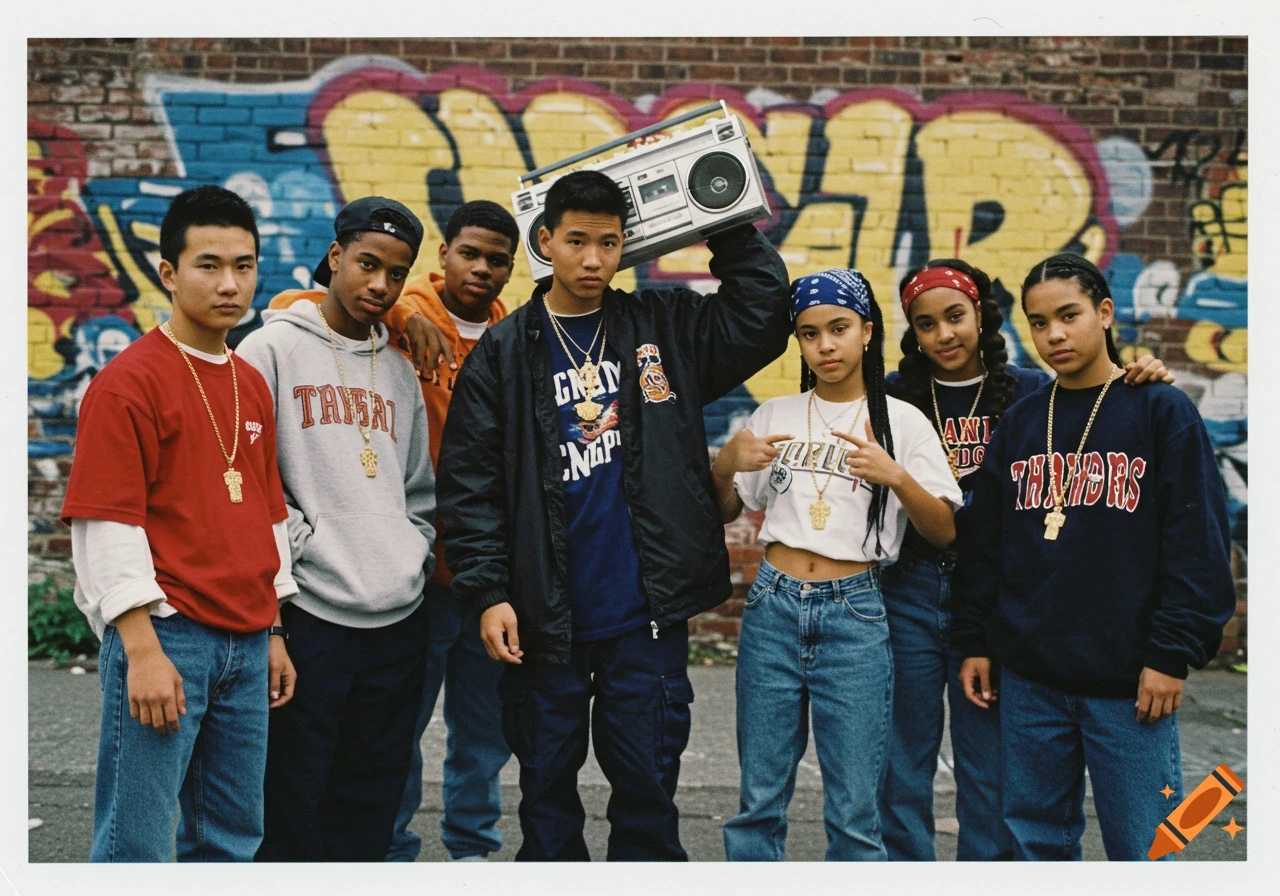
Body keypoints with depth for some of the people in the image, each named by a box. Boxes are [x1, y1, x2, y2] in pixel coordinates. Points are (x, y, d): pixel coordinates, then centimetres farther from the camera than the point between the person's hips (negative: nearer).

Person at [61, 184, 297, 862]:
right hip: (167, 635, -7)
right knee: (137, 841, -1)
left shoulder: (252, 386, 13)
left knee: (233, 837, 15)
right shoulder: (128, 382, -9)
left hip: (246, 644, 7)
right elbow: (106, 525, -13)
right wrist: (142, 648, -17)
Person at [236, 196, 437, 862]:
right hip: (309, 611, -5)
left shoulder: (400, 372, 17)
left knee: (372, 805, 12)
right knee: (295, 797, 1)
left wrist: (414, 552, 8)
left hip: (400, 614, 6)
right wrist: (303, 539, -12)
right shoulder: (272, 349, -1)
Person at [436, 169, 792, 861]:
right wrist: (487, 593, -8)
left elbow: (763, 317, -1)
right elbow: (469, 482, -2)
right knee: (546, 783, 13)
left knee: (648, 783, 8)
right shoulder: (505, 352, 0)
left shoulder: (664, 329, 6)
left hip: (647, 614, 1)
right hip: (545, 618, 0)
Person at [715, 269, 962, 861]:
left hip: (854, 614, -2)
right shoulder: (774, 416, 9)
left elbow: (944, 533, -2)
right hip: (773, 609, 2)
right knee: (759, 799, 8)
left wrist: (895, 475, -18)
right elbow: (725, 510, 15)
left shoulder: (902, 422, 1)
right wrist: (726, 461, -5)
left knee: (853, 810, 2)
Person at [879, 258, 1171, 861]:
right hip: (909, 591, 1)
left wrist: (1142, 384, -14)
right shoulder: (895, 395, 3)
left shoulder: (1028, 391, 2)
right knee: (903, 756, 8)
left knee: (989, 764, 8)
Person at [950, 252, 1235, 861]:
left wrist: (1173, 652, -10)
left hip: (1129, 680, -4)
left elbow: (1198, 542, -5)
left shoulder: (1161, 412, -1)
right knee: (1036, 839, 12)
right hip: (1028, 678, 4)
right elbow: (983, 542, 13)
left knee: (1141, 846, 2)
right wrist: (973, 642, 9)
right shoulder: (1019, 423, 11)